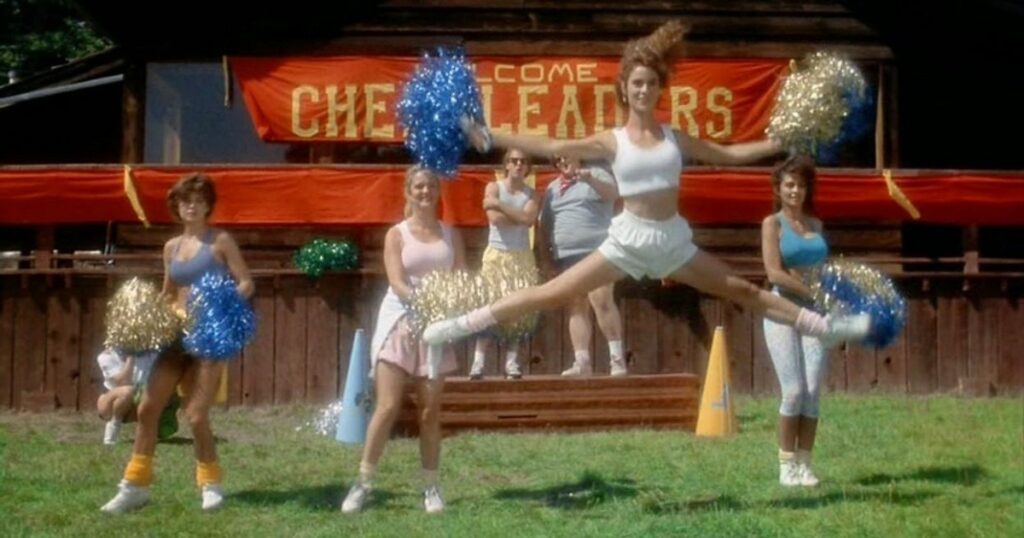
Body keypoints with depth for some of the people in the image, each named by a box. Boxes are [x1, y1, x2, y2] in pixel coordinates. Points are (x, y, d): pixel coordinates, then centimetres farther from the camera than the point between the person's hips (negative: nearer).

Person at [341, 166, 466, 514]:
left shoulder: (451, 235, 10)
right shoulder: (397, 234, 0)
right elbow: (397, 283, -12)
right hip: (400, 321, -3)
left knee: (430, 412, 5)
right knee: (387, 407, -8)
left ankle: (431, 487, 12)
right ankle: (363, 483, 1)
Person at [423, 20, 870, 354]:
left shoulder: (675, 138, 7)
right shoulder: (611, 141, 0)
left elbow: (728, 154, 15)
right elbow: (551, 147, -5)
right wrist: (490, 138, -11)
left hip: (673, 239, 3)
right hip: (628, 239, -2)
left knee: (745, 292, 7)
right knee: (549, 294, -10)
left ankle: (826, 327, 13)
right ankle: (461, 326, -7)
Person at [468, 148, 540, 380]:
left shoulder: (531, 194, 7)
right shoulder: (493, 187, 3)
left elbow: (529, 219, -13)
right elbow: (495, 218, -13)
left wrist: (501, 205, -11)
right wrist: (519, 215, -6)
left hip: (521, 256, 2)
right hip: (496, 254, -2)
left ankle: (512, 362, 0)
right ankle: (479, 361, -9)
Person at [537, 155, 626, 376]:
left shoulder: (596, 174, 8)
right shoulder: (552, 188, 20)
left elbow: (613, 194, -12)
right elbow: (543, 227, 19)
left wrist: (590, 180, -28)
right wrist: (545, 259, 11)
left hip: (597, 252, -5)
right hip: (566, 257, 5)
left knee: (602, 301, -18)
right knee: (576, 308, 1)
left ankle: (617, 357, -15)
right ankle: (582, 361, -2)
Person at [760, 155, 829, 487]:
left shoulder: (816, 225, 15)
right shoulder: (772, 223, 0)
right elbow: (774, 273, -10)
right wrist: (812, 291, -15)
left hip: (814, 313, 4)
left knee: (813, 391, -4)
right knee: (794, 390, -9)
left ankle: (805, 463, 4)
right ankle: (786, 465, 2)